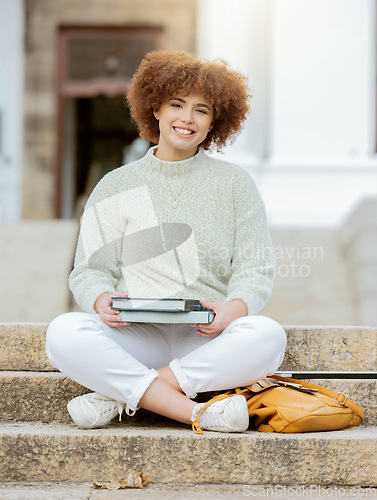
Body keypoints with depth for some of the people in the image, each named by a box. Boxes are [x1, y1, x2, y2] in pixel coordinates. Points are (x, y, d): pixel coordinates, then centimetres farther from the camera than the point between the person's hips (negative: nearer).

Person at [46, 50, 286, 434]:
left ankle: (118, 396, -27)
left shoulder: (234, 183, 12)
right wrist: (102, 300, -15)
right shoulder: (116, 186, 13)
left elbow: (255, 268, 7)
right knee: (64, 333, -30)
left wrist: (234, 308, -16)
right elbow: (90, 269, 10)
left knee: (268, 337, -33)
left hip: (208, 341, 0)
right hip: (136, 339, 0)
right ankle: (197, 413, -34)